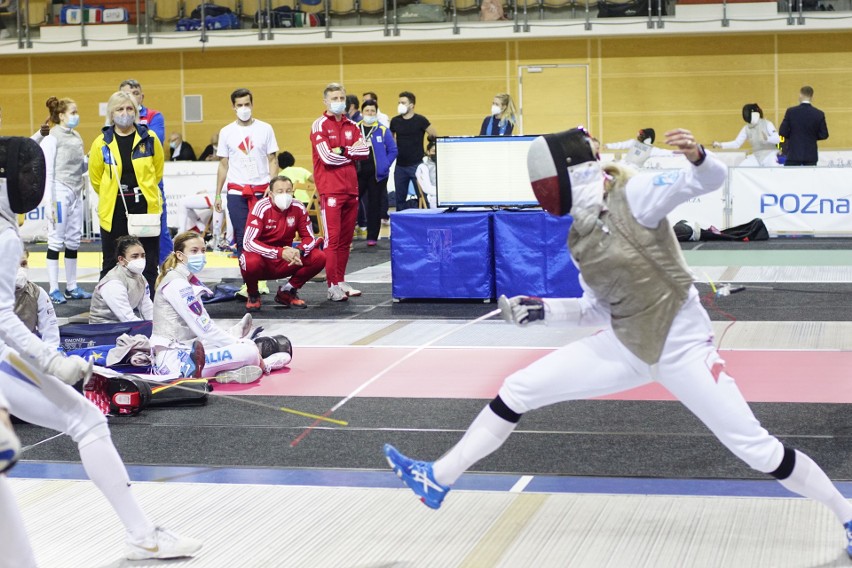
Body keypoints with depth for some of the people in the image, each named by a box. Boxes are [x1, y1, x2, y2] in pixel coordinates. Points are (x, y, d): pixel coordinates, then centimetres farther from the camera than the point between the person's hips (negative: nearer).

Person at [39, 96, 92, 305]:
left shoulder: (76, 137, 11)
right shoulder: (52, 139, -9)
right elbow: (48, 172, -11)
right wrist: (50, 202, -15)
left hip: (76, 193, 7)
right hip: (60, 193, -7)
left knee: (73, 241, 10)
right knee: (56, 241, -3)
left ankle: (72, 287, 16)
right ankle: (53, 289, 1)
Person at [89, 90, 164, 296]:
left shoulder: (149, 139, 0)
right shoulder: (102, 143, -3)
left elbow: (158, 170, 13)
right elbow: (95, 178, 7)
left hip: (145, 206, 1)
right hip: (114, 209, 0)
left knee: (148, 261, 5)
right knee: (112, 263, 6)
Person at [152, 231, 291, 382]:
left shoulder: (190, 280, 15)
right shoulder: (176, 284, -14)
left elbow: (205, 323, 15)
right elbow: (204, 328, -17)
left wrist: (235, 339, 4)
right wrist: (241, 346, -11)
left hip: (184, 351, 11)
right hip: (174, 361, -11)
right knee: (248, 352, -21)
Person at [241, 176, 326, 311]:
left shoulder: (299, 208, -7)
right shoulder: (261, 208, -19)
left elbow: (309, 238, -2)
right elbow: (249, 243, -26)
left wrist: (299, 251, -27)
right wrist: (280, 253, -37)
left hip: (285, 263, 4)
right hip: (263, 259, -4)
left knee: (319, 257, -16)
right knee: (252, 262, -38)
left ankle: (287, 292, 7)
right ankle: (253, 295, -2)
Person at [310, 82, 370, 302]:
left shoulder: (351, 125, 15)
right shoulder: (320, 125, -3)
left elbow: (365, 151, 2)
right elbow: (327, 156, -14)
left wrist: (343, 151, -11)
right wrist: (352, 153, -3)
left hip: (351, 189, 6)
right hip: (330, 190, -6)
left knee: (346, 239, 9)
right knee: (332, 238, -7)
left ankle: (341, 281, 16)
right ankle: (333, 286, -6)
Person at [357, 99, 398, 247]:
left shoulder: (383, 130, 0)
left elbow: (393, 150, 3)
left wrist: (384, 165, -5)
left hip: (376, 173, -1)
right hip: (358, 173, 1)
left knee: (375, 204, 5)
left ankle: (372, 237, 12)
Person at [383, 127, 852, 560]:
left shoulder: (633, 196, -15)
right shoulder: (579, 235, 6)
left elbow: (712, 179, -24)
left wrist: (697, 156, -46)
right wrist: (542, 310, 3)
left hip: (681, 346, -7)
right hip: (627, 347, 7)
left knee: (756, 451, -5)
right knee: (517, 391, 3)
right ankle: (438, 480, 14)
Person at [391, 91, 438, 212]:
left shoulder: (420, 120, -6)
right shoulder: (395, 121, 6)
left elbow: (435, 136, -3)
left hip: (416, 164, -4)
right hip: (400, 165, 4)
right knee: (400, 197, 9)